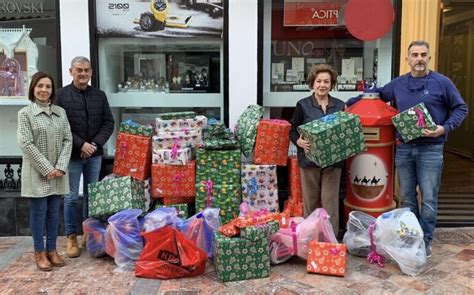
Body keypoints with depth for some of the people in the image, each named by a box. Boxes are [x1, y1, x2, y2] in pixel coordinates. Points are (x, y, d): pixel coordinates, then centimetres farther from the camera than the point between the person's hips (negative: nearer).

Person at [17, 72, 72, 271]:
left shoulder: (60, 112, 7)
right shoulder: (25, 113, -4)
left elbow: (68, 140, 3)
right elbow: (26, 144, -11)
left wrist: (60, 167, -8)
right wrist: (47, 168, -15)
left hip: (58, 172, 4)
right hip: (37, 172, -4)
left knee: (54, 211, 10)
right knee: (39, 211, 4)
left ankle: (52, 250, 21)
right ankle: (39, 253, 15)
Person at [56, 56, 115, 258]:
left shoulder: (99, 95, 7)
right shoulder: (61, 95, -4)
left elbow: (108, 123, 6)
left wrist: (95, 143, -8)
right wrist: (81, 144, -16)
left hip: (94, 154, 3)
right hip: (72, 155, -3)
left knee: (91, 195, 11)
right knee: (71, 197, 3)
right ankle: (71, 237, 14)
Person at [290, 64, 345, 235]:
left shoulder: (340, 105, 8)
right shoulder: (303, 105, 1)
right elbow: (293, 131, 3)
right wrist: (299, 141, -17)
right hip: (309, 159, -1)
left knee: (330, 202, 2)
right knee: (310, 202, 7)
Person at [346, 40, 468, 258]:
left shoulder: (442, 82, -2)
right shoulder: (398, 84, 8)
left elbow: (460, 109, 2)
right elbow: (376, 94, 23)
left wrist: (445, 128, -13)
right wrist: (350, 102, 14)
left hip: (430, 149, -3)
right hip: (404, 148, 4)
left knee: (428, 199, 1)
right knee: (407, 198, 11)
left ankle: (425, 240, 15)